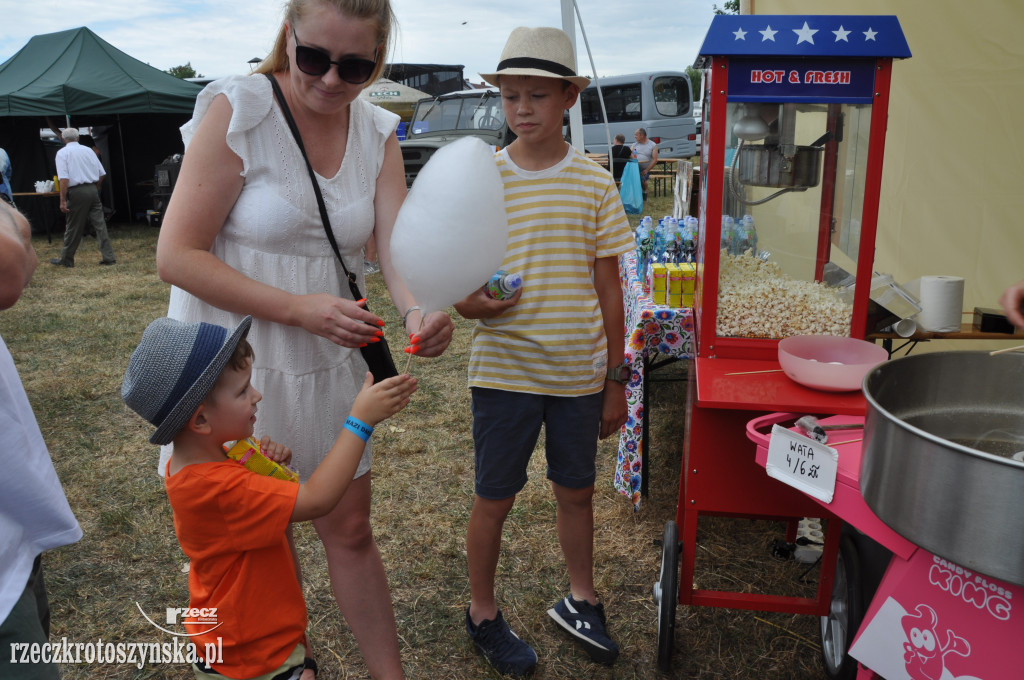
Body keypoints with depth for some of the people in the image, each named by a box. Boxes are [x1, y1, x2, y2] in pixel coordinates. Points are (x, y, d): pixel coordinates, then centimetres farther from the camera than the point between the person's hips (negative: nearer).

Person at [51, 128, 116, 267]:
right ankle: (108, 257, -1)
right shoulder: (88, 150, 12)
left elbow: (64, 178, -12)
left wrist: (63, 200, -12)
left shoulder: (62, 153, -2)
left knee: (73, 227, 4)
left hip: (77, 192, -4)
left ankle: (66, 260, 17)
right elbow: (101, 174, 11)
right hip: (92, 190, 4)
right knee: (100, 224, 3)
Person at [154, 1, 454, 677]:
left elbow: (398, 243, -10)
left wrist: (421, 311, -32)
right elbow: (177, 255, -17)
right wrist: (300, 308, -26)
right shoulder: (237, 109, -15)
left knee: (350, 530, 16)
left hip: (329, 365, 4)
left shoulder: (378, 132, 0)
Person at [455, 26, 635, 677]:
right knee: (495, 498, 9)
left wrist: (616, 381, 3)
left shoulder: (595, 183, -1)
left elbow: (609, 289, 2)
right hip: (504, 371, -1)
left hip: (580, 372, 2)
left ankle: (580, 601, 41)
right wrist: (470, 302, -22)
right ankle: (483, 612, 33)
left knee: (578, 490, 16)